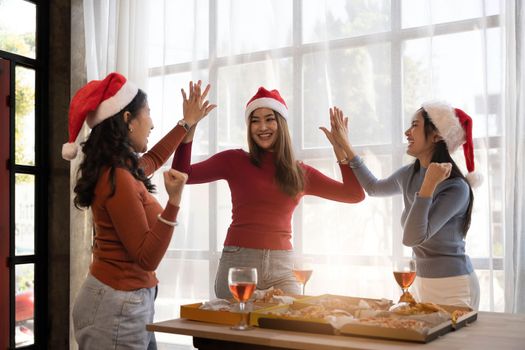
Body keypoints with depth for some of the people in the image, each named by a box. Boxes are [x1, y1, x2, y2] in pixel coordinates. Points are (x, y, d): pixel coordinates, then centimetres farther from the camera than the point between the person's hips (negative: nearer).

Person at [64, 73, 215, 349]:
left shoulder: (114, 169, 7)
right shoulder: (118, 179, -21)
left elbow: (152, 159, 31)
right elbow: (148, 258, -20)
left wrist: (186, 123, 37)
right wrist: (174, 201, -29)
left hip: (130, 301, 9)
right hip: (118, 307, -9)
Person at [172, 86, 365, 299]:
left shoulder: (300, 173, 10)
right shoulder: (235, 161, 3)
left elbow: (355, 195, 7)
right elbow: (182, 175, -6)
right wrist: (189, 127, -12)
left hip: (281, 267, 2)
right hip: (238, 261, -2)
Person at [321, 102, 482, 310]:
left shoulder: (456, 188, -21)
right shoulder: (409, 175, 0)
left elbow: (411, 237, -26)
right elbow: (373, 187, 21)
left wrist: (429, 185, -30)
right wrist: (345, 148, 17)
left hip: (453, 288, -7)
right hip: (423, 283, 7)